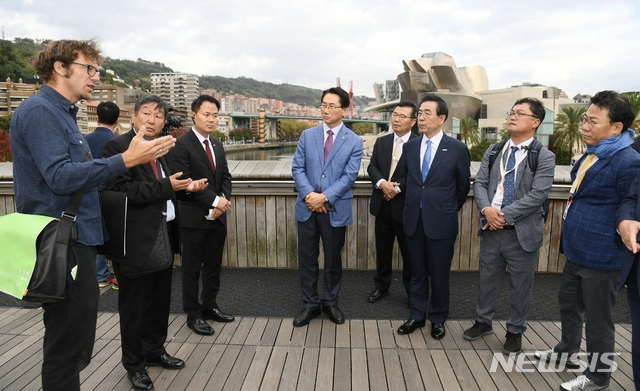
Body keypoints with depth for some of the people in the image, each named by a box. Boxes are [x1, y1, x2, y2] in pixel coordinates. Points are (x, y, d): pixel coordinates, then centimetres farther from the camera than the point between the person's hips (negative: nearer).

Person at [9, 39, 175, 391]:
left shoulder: (61, 112, 17)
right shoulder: (40, 111, -13)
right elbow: (59, 177, -23)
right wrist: (125, 160, -27)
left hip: (75, 239, 10)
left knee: (74, 343, 19)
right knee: (68, 346, 0)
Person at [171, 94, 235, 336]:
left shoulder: (217, 145, 13)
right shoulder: (182, 144, -11)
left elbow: (225, 176, 11)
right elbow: (184, 182, -19)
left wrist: (223, 200, -8)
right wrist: (214, 201, -19)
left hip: (218, 216, 7)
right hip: (194, 217, -7)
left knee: (214, 265, 15)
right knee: (192, 268, 6)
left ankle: (210, 307, 30)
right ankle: (193, 314, 19)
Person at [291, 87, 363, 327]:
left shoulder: (354, 142, -2)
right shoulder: (307, 136, 5)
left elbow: (349, 176, -10)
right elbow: (297, 168, 0)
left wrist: (325, 197, -18)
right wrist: (309, 194, -16)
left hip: (335, 209, -2)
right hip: (307, 207, 2)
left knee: (333, 260, 12)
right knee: (307, 259, 9)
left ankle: (330, 303, 31)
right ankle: (310, 305, 24)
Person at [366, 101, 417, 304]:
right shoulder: (381, 142, 10)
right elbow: (372, 167, 1)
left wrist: (397, 187, -18)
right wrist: (382, 183, -17)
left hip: (406, 206, -4)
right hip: (383, 205, 5)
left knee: (409, 252, 9)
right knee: (382, 249, 15)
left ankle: (413, 291, 25)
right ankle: (381, 287, 31)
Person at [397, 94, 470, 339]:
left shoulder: (457, 149, -6)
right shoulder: (410, 146, 5)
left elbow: (463, 186, 5)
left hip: (441, 222, -3)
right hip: (413, 219, 3)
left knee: (439, 273, 9)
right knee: (417, 271, 14)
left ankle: (437, 319, 27)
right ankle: (416, 316, 29)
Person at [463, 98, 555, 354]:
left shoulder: (544, 157, -7)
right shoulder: (493, 152, 8)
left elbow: (538, 194, -16)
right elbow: (480, 183, 2)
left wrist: (505, 216, -20)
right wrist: (487, 209, -17)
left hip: (523, 232, -3)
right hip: (491, 230, 4)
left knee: (521, 286, 10)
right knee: (487, 279, 16)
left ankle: (515, 332, 29)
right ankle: (483, 322, 35)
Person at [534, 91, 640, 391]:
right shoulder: (591, 155, 8)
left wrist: (615, 248, -10)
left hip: (600, 258, -9)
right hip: (576, 251, 9)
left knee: (597, 319, 8)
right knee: (569, 304, 25)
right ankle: (566, 349, 47)